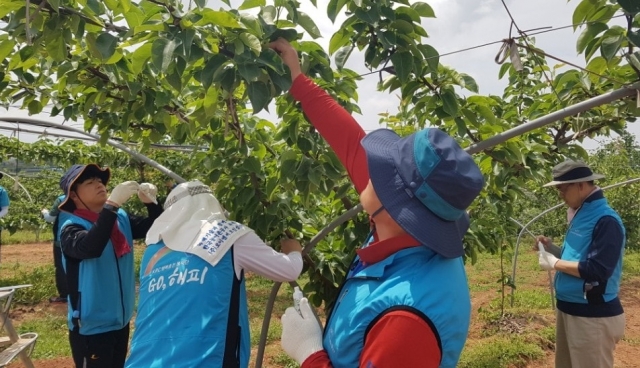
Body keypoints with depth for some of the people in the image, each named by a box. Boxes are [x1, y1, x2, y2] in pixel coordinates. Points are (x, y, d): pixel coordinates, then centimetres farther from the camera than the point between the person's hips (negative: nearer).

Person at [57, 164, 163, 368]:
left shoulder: (121, 218, 1)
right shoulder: (71, 227, -15)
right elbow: (89, 247, -36)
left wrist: (151, 203, -18)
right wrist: (111, 205, -41)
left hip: (120, 318, 6)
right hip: (91, 325, -6)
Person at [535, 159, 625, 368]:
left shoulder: (605, 221, -19)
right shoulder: (580, 215, 9)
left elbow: (597, 271, -27)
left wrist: (555, 263, -18)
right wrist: (552, 249, 3)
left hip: (593, 316, -9)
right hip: (568, 308, 9)